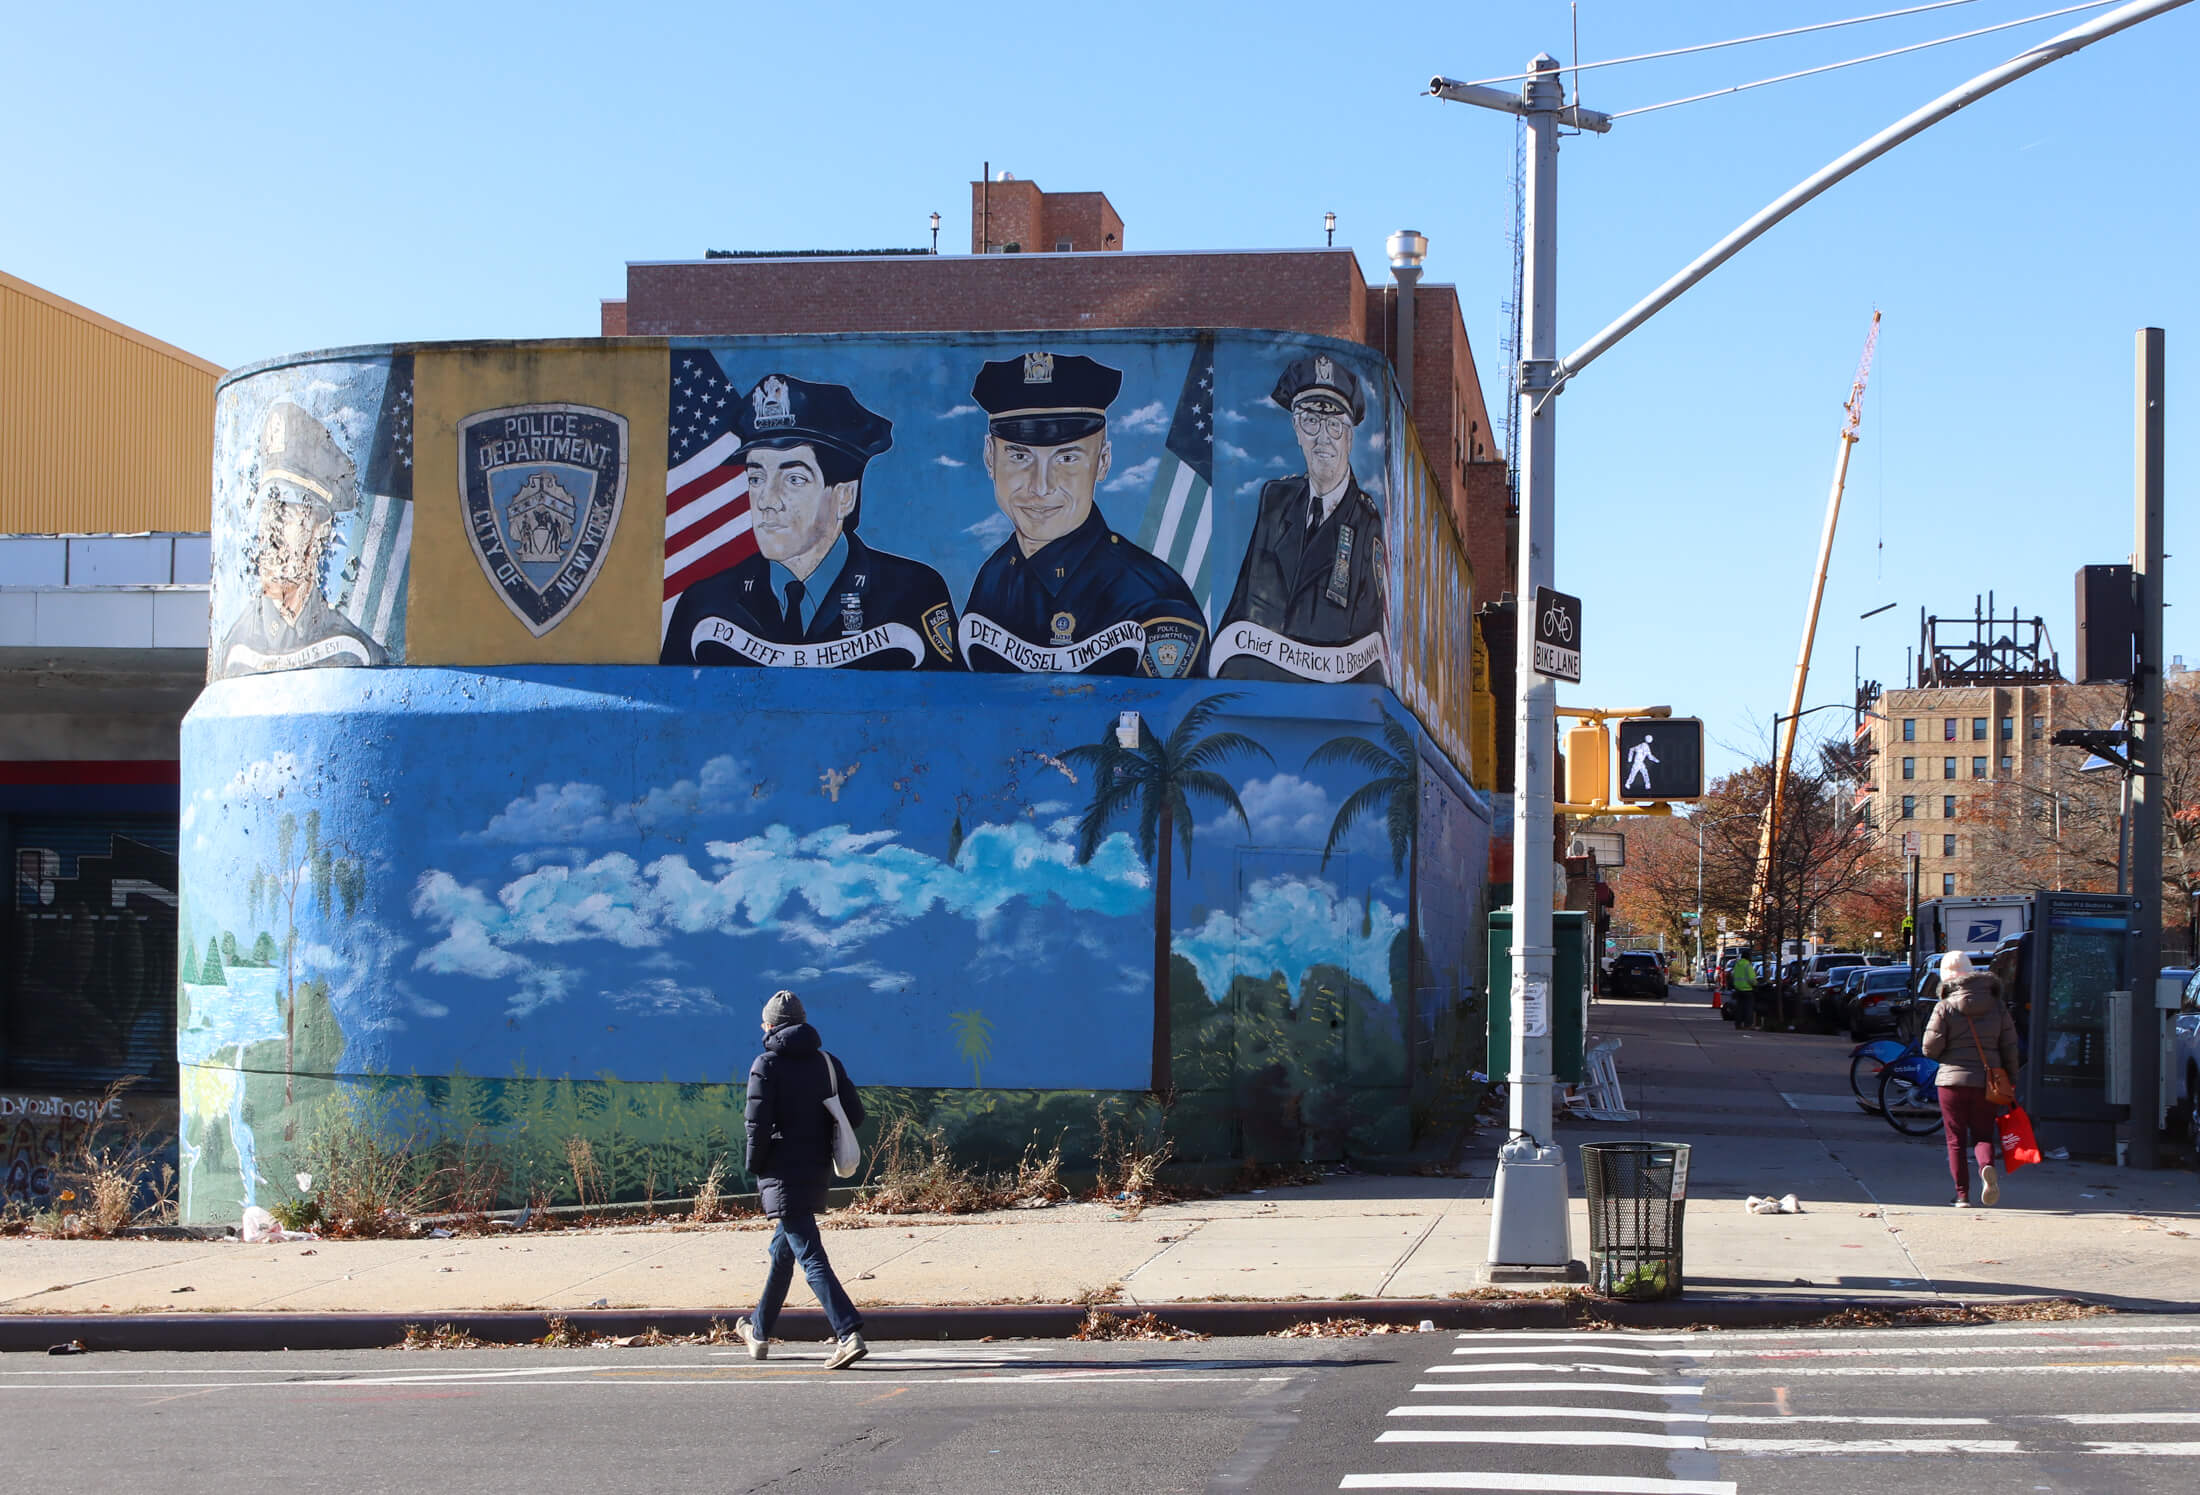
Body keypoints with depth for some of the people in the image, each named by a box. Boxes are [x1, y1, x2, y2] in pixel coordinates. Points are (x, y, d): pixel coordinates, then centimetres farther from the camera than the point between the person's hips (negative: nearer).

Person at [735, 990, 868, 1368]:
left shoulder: (767, 1065, -9)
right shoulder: (827, 1062, 7)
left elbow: (757, 1124, -15)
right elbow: (855, 1115, 3)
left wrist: (755, 1166, -1)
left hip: (783, 1172, -7)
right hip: (818, 1171, 7)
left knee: (810, 1256, -11)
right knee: (782, 1250, 23)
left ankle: (849, 1334, -24)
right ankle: (760, 1332, 37)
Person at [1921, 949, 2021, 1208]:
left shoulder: (1945, 1007, -6)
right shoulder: (1997, 1007, 5)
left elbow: (1930, 1048, -9)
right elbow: (2010, 1049, 5)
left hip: (1953, 1080, -2)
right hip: (1987, 1082, 2)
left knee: (1956, 1141, 7)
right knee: (1983, 1135, 10)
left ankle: (1962, 1194, 4)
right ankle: (1986, 1167, -21)